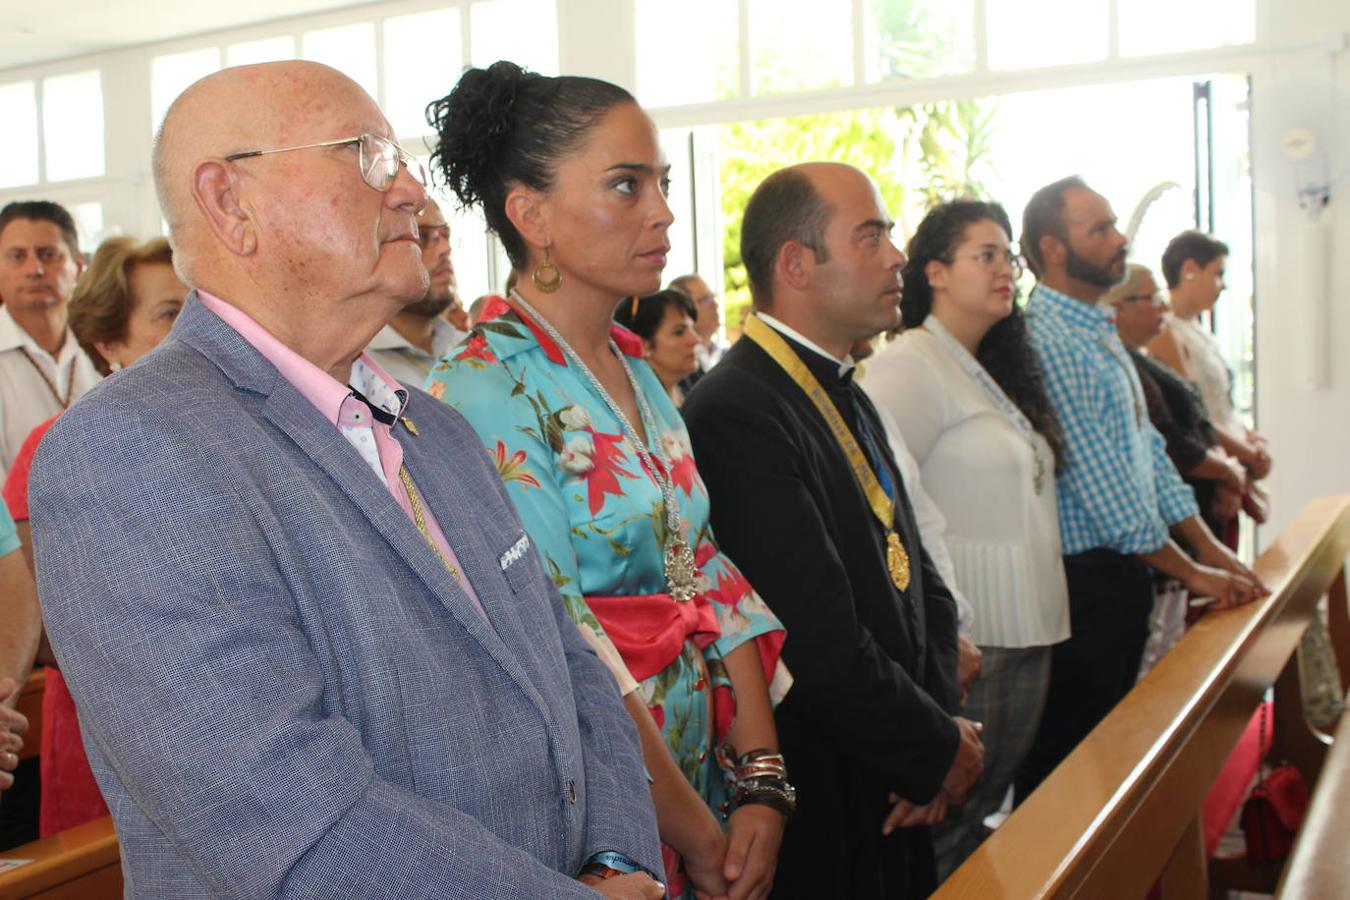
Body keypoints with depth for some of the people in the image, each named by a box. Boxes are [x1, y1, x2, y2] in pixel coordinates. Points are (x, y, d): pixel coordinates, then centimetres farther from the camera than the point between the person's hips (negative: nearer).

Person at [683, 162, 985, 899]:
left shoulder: (848, 399, 11)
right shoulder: (735, 416, -22)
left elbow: (918, 577, 11)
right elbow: (821, 643, -24)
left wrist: (943, 721, -4)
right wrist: (938, 751, -10)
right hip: (819, 815, -8)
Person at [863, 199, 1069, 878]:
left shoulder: (998, 371, 17)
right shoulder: (911, 365, -13)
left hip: (1027, 635, 9)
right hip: (966, 642, -8)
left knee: (984, 808, 16)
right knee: (944, 828, 1)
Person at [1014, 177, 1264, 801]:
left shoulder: (1100, 330, 14)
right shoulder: (1049, 340, -18)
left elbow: (1147, 446, 16)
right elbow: (1098, 480, -19)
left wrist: (1209, 546, 10)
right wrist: (1189, 572, -11)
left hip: (1124, 573, 10)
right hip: (1088, 581, -10)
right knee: (1076, 754, 0)